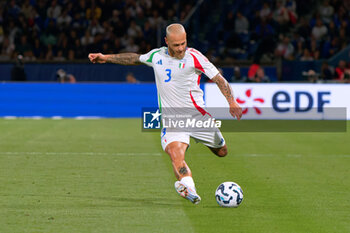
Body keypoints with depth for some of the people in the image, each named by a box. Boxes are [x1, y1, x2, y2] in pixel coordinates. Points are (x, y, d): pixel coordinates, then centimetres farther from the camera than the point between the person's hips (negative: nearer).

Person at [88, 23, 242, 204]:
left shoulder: (193, 57, -7)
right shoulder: (156, 55, 4)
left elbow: (219, 79, -5)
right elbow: (136, 58, 25)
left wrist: (232, 102, -19)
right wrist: (106, 58, 27)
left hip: (196, 115, -1)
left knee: (221, 152, 12)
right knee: (175, 152, -28)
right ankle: (189, 188, -49)